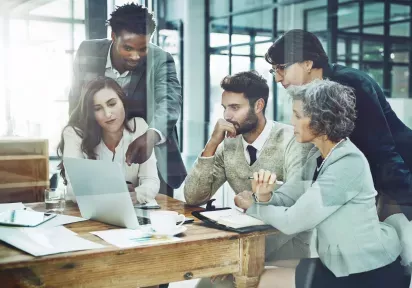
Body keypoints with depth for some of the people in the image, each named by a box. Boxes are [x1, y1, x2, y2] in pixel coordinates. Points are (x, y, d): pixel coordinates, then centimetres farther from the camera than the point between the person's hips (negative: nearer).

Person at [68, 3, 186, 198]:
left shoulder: (160, 60, -16)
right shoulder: (88, 52, -9)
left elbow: (169, 101, -33)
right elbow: (76, 101, 4)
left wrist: (152, 135, -55)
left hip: (148, 162, -1)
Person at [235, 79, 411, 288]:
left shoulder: (348, 164, -24)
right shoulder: (318, 155, 5)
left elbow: (293, 221, -22)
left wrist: (252, 207, -5)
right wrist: (264, 197, -17)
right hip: (342, 264, 8)